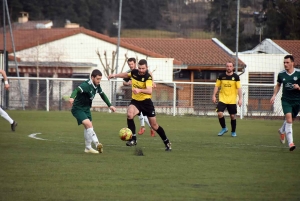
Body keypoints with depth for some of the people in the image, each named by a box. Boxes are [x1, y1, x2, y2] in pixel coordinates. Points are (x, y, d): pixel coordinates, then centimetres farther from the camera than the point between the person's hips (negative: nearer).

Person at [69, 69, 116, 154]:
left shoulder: (97, 86, -1)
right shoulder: (86, 85, -27)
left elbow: (102, 95, 17)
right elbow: (77, 90, -45)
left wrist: (110, 105, 18)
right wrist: (72, 97, -65)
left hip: (86, 109, 9)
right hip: (78, 109, -9)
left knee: (88, 127, 11)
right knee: (88, 124, -22)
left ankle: (88, 148, 21)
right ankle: (97, 144, -27)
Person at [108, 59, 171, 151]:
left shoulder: (148, 77, -22)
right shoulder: (134, 72, -5)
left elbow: (149, 91, -38)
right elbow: (126, 75, 21)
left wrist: (140, 90, -55)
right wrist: (115, 75, 16)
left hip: (146, 102, -3)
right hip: (135, 101, 3)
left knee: (154, 125, 5)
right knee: (129, 114, -29)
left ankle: (167, 142, 26)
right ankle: (133, 139, -21)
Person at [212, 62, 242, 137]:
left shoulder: (236, 77, -2)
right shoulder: (221, 76, 2)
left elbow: (239, 88, -3)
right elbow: (216, 86, 7)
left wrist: (240, 99, -10)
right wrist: (214, 95, -1)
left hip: (232, 100, -1)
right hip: (222, 99, 1)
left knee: (232, 116, 3)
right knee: (220, 114, -15)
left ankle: (233, 132, 21)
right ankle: (224, 128, 7)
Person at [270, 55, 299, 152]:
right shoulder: (281, 74, 0)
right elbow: (278, 85, 18)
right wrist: (274, 95, 8)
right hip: (286, 100, -1)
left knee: (290, 120, 17)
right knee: (289, 119, -18)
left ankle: (282, 131, 51)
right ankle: (290, 143, -20)